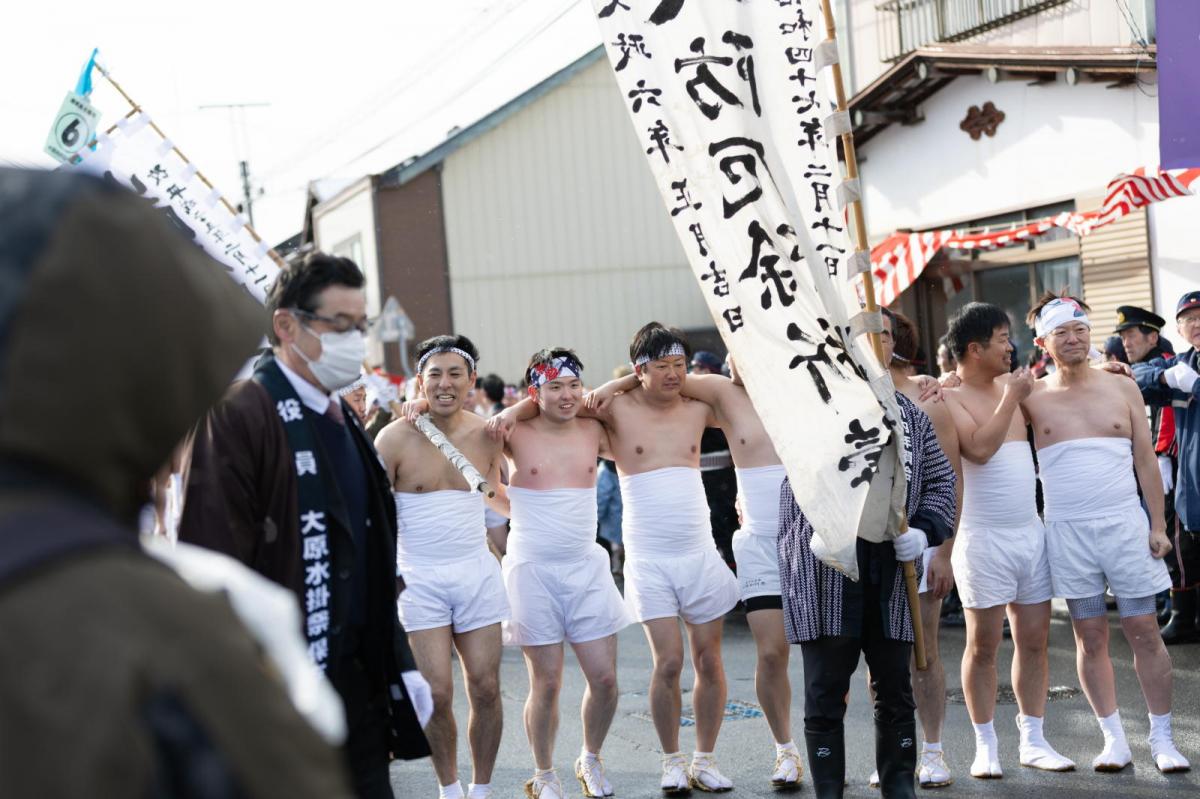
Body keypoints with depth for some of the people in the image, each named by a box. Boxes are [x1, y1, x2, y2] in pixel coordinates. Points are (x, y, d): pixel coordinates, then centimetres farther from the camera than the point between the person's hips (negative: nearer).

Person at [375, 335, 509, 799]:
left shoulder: (486, 435, 2)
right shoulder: (395, 438, -8)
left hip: (477, 572, 3)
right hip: (419, 577, -3)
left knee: (485, 688, 1)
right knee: (438, 693, -6)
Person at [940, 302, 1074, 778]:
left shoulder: (1010, 386, 12)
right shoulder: (950, 399, -8)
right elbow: (978, 449, -22)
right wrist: (1011, 399, -17)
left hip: (1031, 532, 6)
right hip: (985, 538, -6)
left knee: (1034, 640, 8)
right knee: (983, 645, 1)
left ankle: (1032, 741, 16)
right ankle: (985, 746, 9)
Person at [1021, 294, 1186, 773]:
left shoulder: (1122, 388, 6)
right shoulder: (1032, 398, 3)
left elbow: (1145, 461, 7)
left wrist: (1158, 526, 2)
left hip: (1126, 526, 0)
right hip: (1067, 532, 0)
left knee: (1145, 633, 0)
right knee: (1090, 639, 4)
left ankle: (1162, 739, 8)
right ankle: (1114, 739, 13)